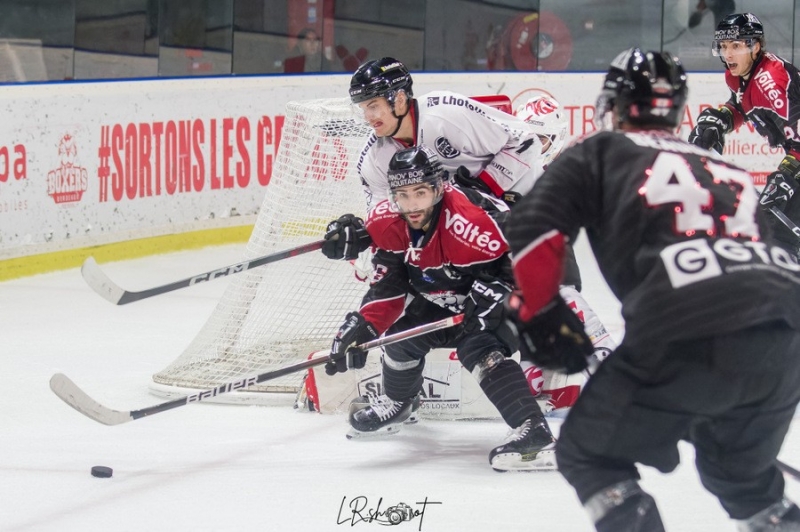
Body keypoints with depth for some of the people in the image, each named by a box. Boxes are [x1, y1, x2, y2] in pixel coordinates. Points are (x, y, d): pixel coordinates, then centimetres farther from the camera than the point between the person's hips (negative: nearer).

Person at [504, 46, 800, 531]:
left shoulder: (600, 153, 18)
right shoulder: (724, 168, 34)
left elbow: (533, 229, 4)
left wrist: (538, 312, 18)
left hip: (686, 336, -5)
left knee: (587, 454, 14)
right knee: (740, 473, 30)